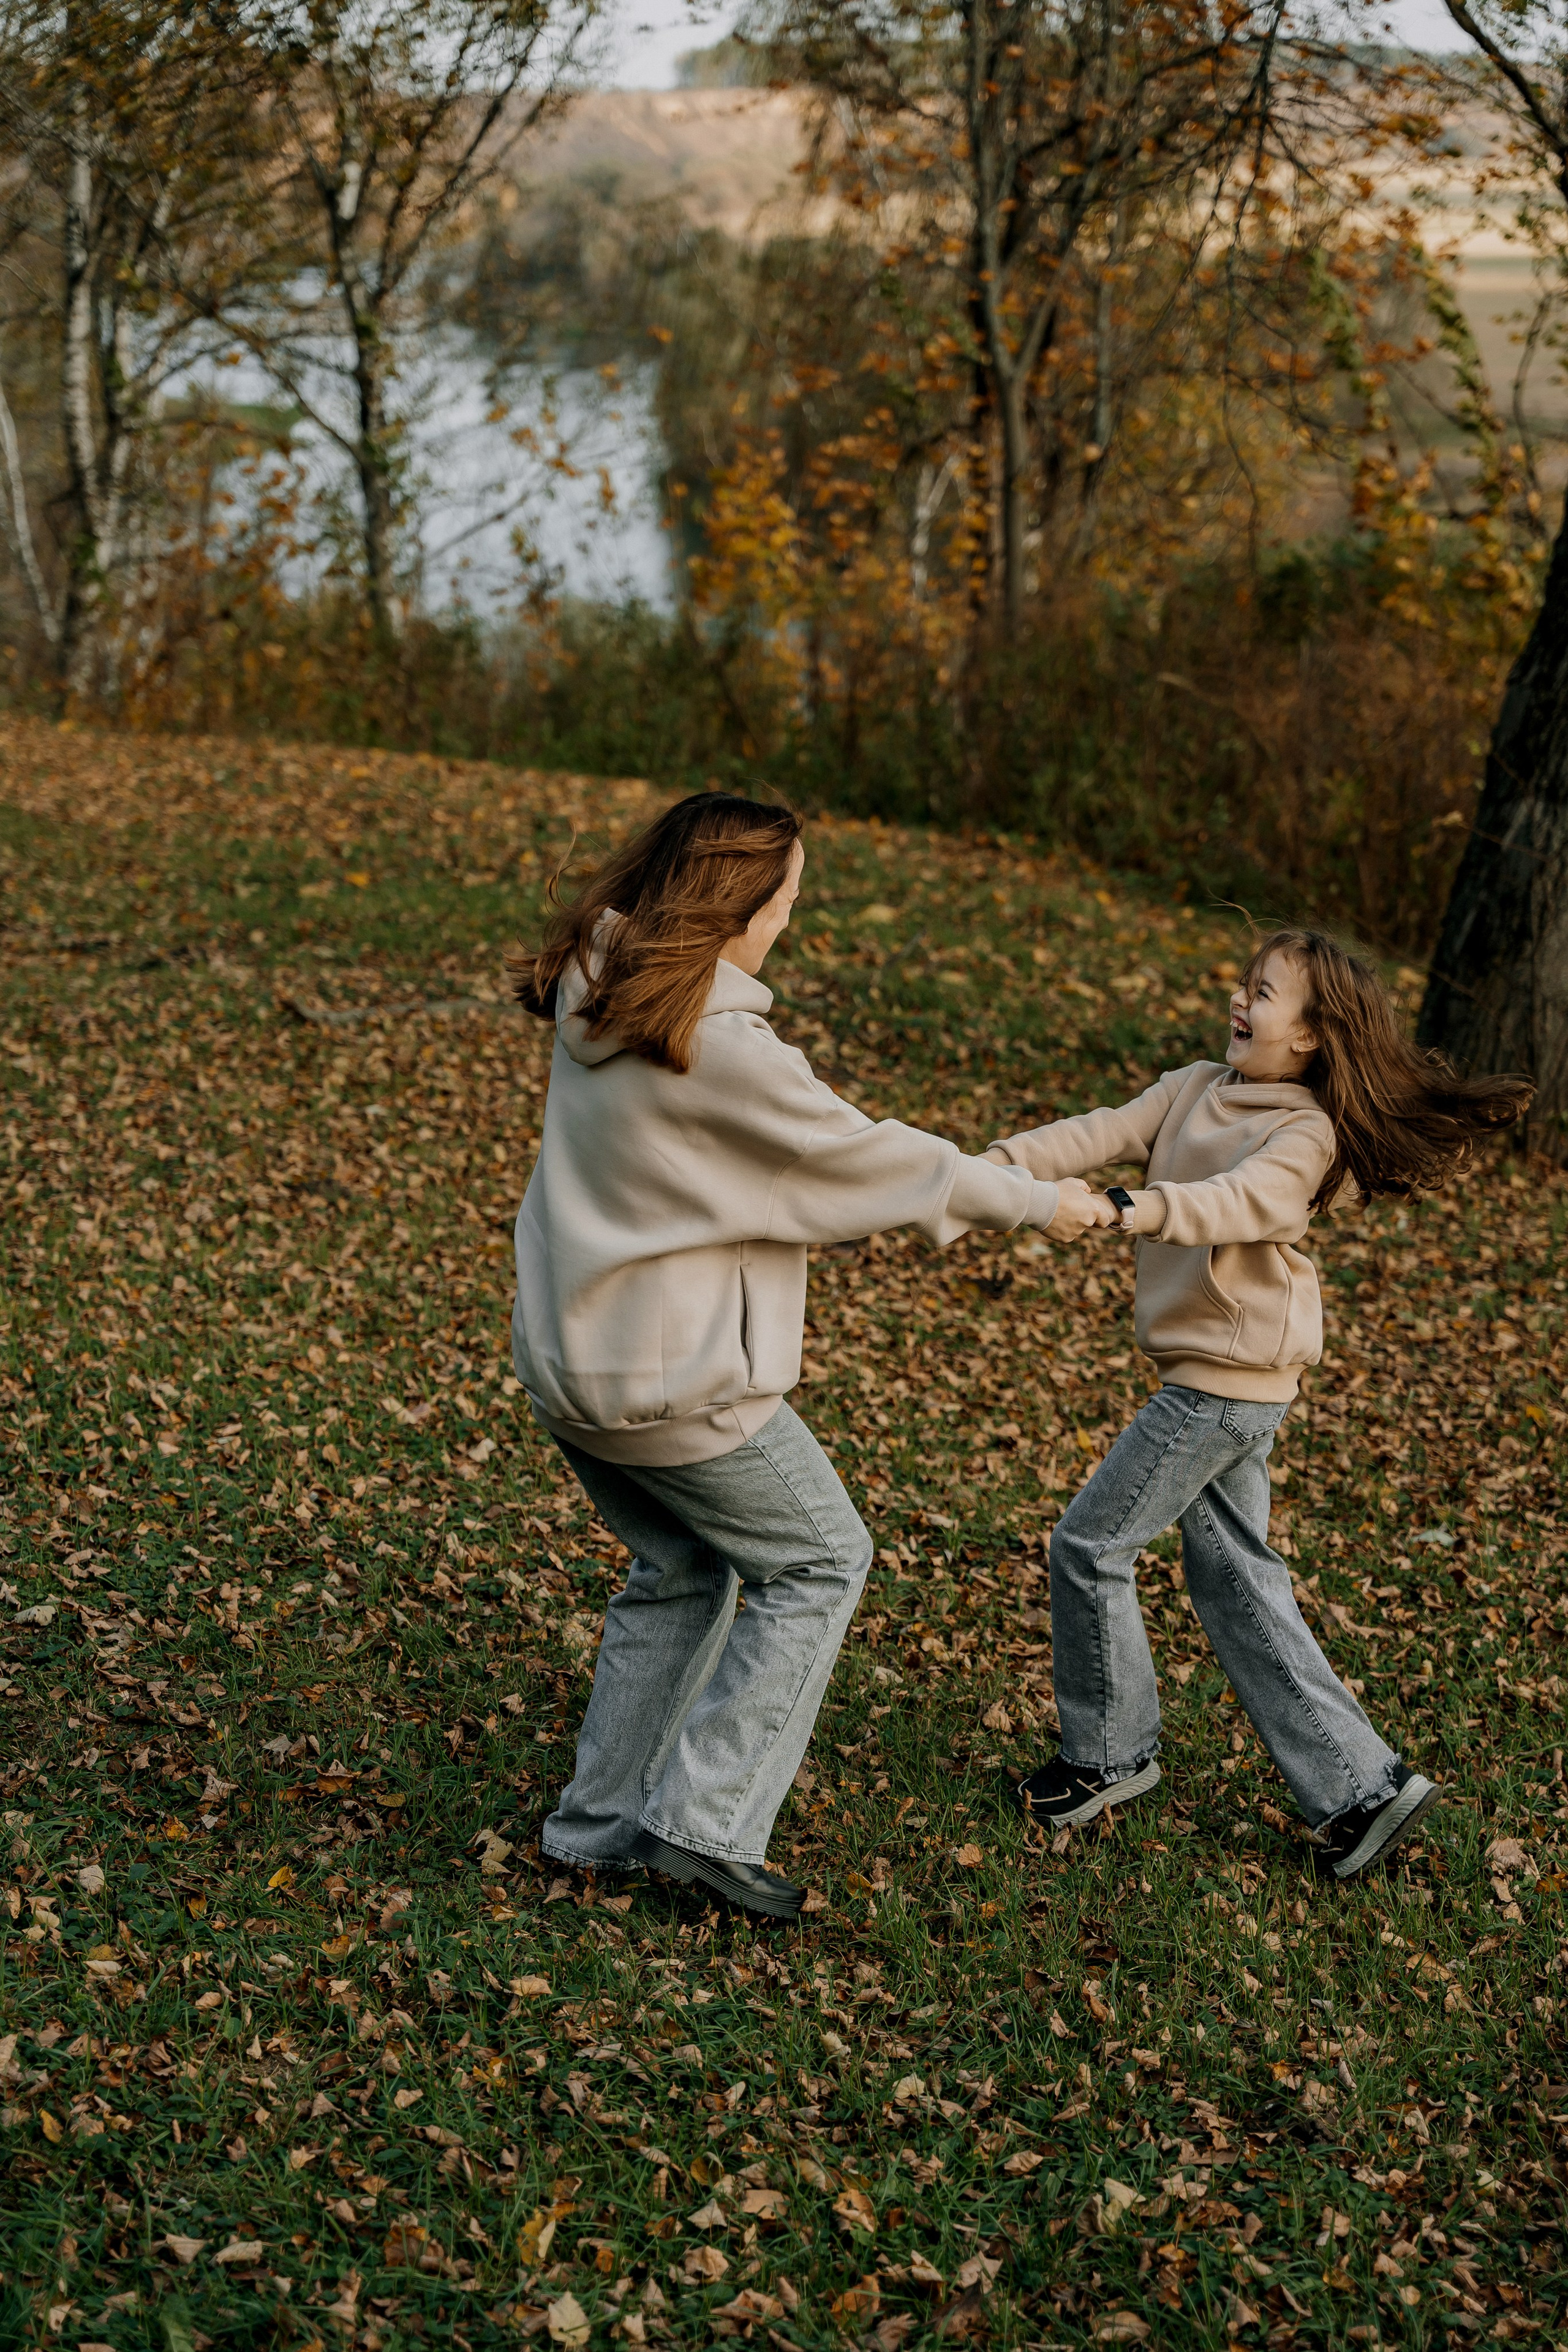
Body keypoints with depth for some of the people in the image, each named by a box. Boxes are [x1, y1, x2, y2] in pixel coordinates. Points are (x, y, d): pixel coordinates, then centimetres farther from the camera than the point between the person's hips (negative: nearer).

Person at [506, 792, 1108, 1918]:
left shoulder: (598, 993, 3)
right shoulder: (718, 1046, -25)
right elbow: (865, 1157, -14)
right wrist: (1038, 1202, -1)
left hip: (572, 1355, 9)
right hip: (673, 1380, -9)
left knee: (682, 1571, 24)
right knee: (819, 1561, 8)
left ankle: (602, 1821, 29)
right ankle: (706, 1821, 6)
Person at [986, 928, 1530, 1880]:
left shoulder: (1306, 1135, -15)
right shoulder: (1197, 1089, 8)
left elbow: (1240, 1200, -34)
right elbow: (1110, 1132, -2)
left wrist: (1150, 1207, -52)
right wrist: (1008, 1161, -17)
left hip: (1230, 1382, -8)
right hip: (1218, 1377, 8)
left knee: (1091, 1544, -2)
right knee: (1235, 1577, 12)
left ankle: (1111, 1755, 18)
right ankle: (1362, 1786, 15)